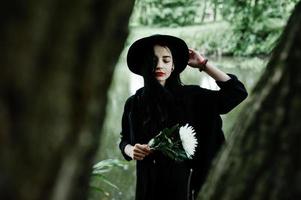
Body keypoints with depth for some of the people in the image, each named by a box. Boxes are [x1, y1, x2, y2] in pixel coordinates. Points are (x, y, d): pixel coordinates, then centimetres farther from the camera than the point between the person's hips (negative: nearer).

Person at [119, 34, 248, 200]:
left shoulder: (191, 96, -4)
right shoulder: (134, 104, 1)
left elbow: (237, 92, -8)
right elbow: (124, 141, 13)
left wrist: (203, 64, -5)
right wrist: (131, 151, -10)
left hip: (186, 185, -1)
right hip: (150, 187, 1)